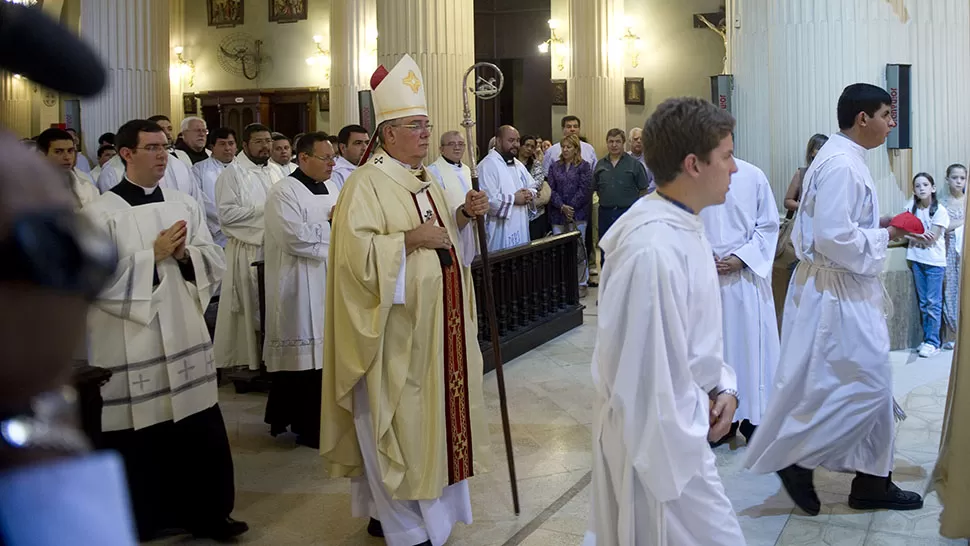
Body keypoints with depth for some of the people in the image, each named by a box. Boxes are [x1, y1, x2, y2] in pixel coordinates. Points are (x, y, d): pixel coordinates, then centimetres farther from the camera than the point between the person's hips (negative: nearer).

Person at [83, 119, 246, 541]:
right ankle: (139, 521, 21)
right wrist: (154, 254, -16)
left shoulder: (185, 205, 8)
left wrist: (185, 254, -11)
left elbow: (215, 263, 9)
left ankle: (205, 513, 23)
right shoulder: (101, 213, -6)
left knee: (201, 435, 8)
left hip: (185, 336, 4)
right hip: (130, 345, -4)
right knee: (138, 441, 4)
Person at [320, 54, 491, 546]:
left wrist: (464, 214, 4)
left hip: (434, 322, 9)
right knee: (396, 419, -1)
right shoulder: (366, 183, -13)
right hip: (395, 328, -9)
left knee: (430, 410, 14)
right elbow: (355, 252, -22)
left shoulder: (422, 179, 13)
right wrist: (409, 238, -25)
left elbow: (446, 237, 22)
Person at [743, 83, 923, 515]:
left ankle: (872, 482, 23)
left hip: (847, 290, 11)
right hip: (838, 294, -11)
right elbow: (835, 238, -27)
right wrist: (883, 236, -13)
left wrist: (878, 226, 8)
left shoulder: (843, 158, 13)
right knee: (864, 385, -6)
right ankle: (796, 458, 5)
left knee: (870, 385, 14)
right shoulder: (841, 164, -20)